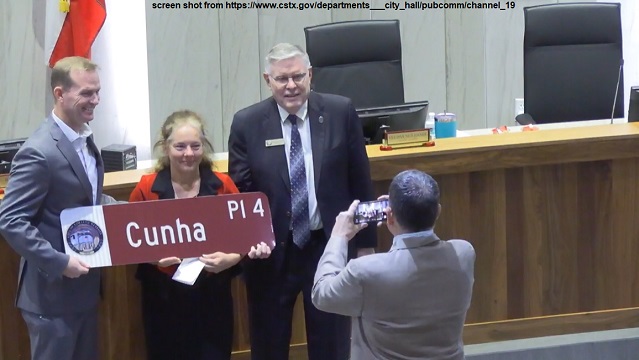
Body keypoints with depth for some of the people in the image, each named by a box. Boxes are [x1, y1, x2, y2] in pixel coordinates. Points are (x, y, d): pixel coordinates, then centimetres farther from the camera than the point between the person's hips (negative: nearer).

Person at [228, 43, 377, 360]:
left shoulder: (340, 113, -5)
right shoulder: (247, 123, -5)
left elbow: (360, 181, 1)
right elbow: (239, 191, -1)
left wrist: (366, 242, 4)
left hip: (330, 245, 0)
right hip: (271, 251, 0)